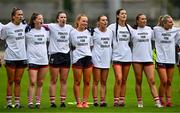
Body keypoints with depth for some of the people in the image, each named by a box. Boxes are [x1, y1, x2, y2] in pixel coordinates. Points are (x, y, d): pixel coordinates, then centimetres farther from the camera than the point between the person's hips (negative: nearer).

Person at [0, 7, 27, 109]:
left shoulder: (24, 26, 6)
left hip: (22, 57, 4)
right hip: (10, 58, -4)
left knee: (18, 81, 7)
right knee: (10, 81, 1)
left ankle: (17, 102, 10)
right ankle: (9, 102, 6)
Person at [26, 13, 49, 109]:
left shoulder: (45, 30, 11)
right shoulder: (28, 31, -2)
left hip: (44, 60, 4)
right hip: (32, 60, -4)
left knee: (40, 83, 7)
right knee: (32, 82, -11)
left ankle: (38, 102, 12)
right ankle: (30, 102, -7)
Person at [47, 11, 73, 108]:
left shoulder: (69, 27, 8)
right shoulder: (52, 27, -5)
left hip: (66, 55, 4)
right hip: (55, 55, -4)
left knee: (64, 81, 5)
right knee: (53, 81, -1)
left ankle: (63, 101, 7)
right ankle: (52, 102, 1)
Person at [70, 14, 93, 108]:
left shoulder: (88, 32, 10)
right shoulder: (73, 33, 0)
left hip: (88, 58, 3)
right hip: (77, 58, -3)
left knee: (87, 82, 2)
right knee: (77, 82, -1)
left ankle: (85, 102, 7)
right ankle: (78, 102, 4)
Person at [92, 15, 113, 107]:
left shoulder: (110, 32, 10)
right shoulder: (94, 32, -6)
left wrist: (110, 56, 18)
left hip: (106, 60, 5)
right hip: (97, 59, -5)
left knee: (104, 82, 6)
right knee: (96, 81, -3)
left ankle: (103, 100, 6)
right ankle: (95, 101, -3)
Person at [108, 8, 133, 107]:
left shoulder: (129, 28, 11)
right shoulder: (112, 27, -2)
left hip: (127, 57, 4)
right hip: (117, 57, -4)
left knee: (124, 80, 5)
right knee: (119, 79, -15)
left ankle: (122, 100, 10)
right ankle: (116, 100, -9)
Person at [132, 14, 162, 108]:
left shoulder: (149, 29, 9)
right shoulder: (133, 31, 2)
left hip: (148, 58, 1)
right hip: (137, 59, -1)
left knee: (152, 80, -7)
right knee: (138, 81, 3)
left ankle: (157, 101, -13)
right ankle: (139, 102, 10)